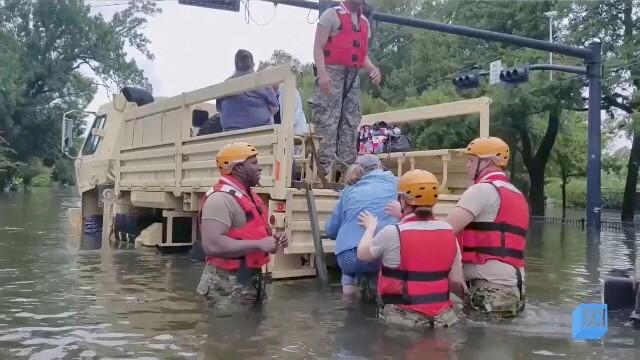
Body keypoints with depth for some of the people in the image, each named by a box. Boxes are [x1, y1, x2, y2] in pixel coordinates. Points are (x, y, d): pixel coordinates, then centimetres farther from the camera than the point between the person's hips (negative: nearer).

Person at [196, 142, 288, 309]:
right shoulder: (221, 198, -20)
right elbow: (212, 245, -32)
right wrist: (259, 245, -27)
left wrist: (271, 240, 7)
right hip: (229, 286, -10)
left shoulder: (248, 196, 14)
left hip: (251, 280, 10)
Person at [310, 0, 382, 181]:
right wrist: (322, 73, -19)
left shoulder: (364, 22, 20)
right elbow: (318, 46, -6)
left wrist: (372, 68, 4)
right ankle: (323, 170, -12)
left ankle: (346, 170, 9)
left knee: (351, 124, 5)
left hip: (353, 76, 7)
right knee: (327, 123, -12)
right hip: (332, 72, -7)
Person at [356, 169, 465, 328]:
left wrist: (370, 227, 24)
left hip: (404, 318, -4)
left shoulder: (392, 233, -12)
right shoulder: (448, 232, 0)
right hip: (443, 317, 4)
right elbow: (456, 282, 3)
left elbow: (362, 254, 6)